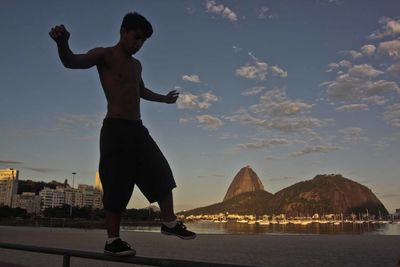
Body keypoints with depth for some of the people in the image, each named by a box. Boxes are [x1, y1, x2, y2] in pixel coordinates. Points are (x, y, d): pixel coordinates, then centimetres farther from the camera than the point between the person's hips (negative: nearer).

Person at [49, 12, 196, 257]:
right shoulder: (105, 55, -2)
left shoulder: (136, 65, 21)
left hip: (138, 129, 8)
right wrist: (62, 42, -39)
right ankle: (113, 240, 5)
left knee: (162, 173, 6)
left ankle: (169, 222, 17)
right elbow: (72, 62, -17)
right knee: (117, 186, -5)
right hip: (116, 129, -8)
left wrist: (164, 99, 53)